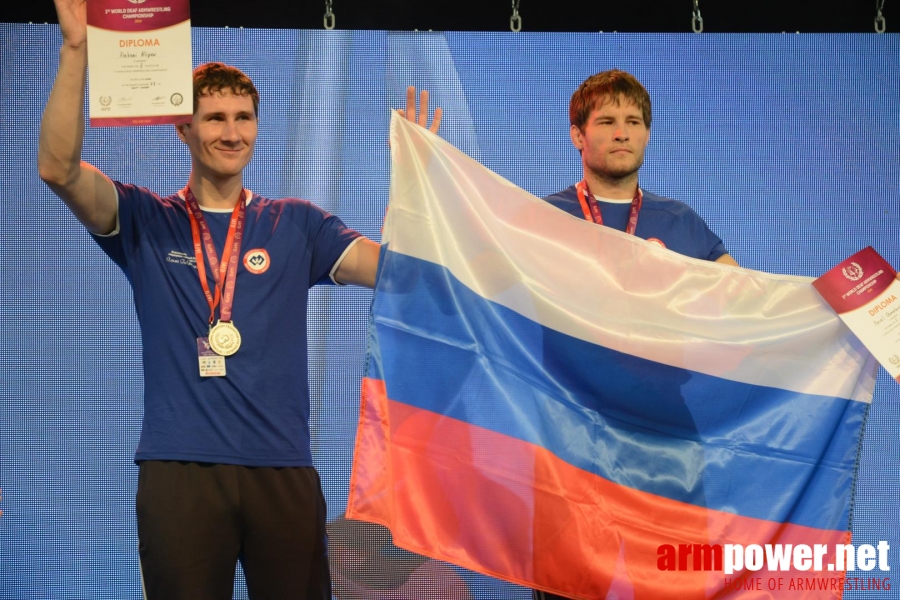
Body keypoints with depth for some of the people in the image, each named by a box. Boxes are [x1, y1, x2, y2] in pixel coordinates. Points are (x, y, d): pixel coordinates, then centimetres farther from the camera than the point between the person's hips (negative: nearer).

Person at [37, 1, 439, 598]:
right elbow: (59, 168, -8)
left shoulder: (295, 225, 13)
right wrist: (77, 50, -17)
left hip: (284, 469, 2)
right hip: (179, 468, -1)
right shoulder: (146, 222, 7)